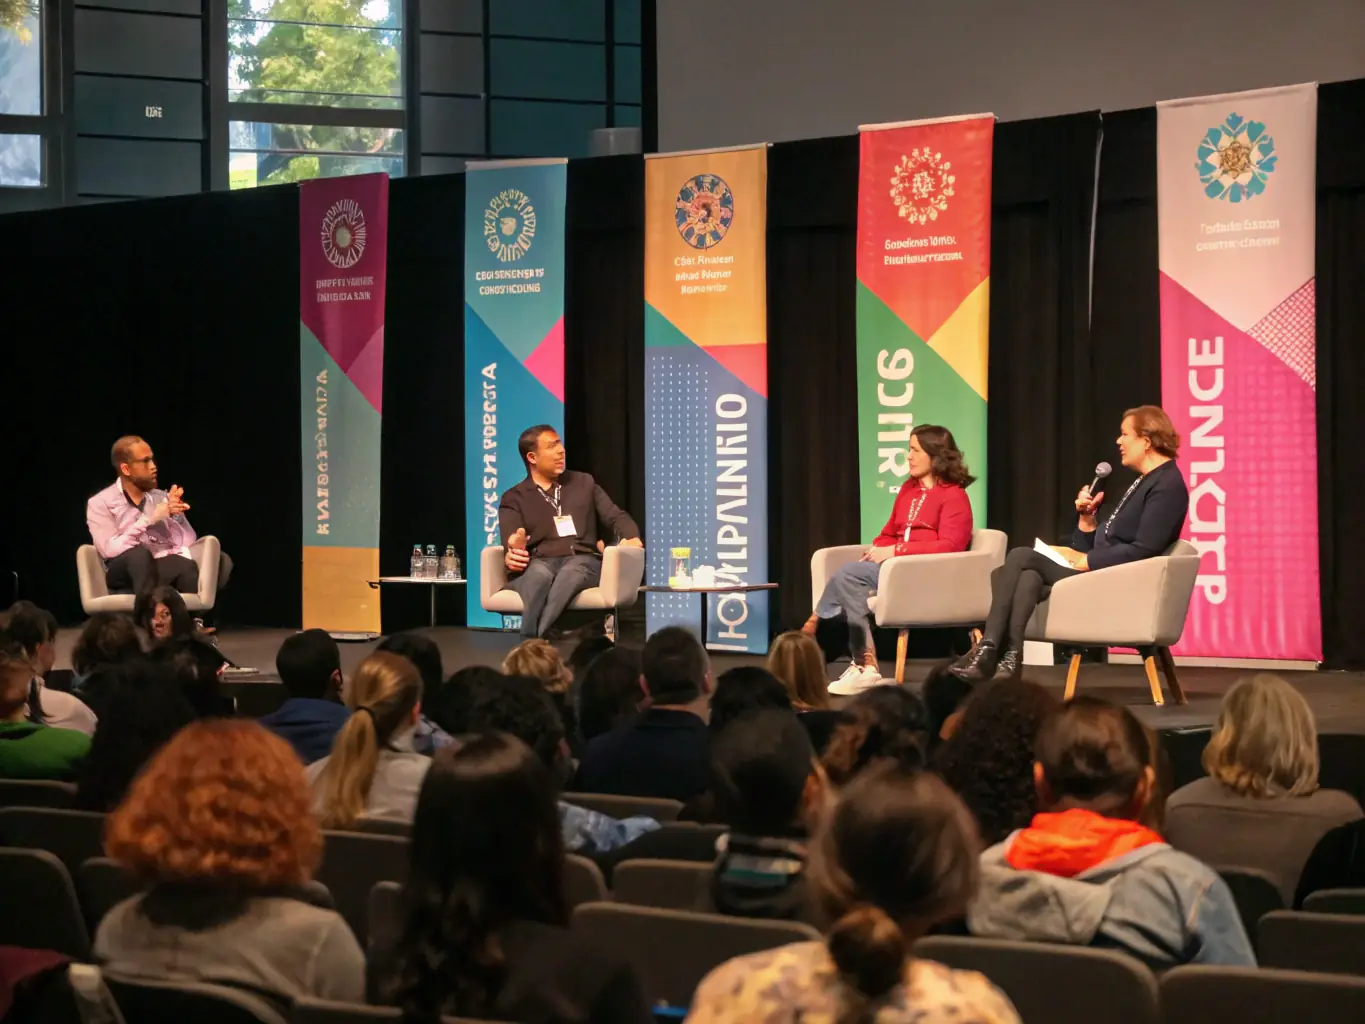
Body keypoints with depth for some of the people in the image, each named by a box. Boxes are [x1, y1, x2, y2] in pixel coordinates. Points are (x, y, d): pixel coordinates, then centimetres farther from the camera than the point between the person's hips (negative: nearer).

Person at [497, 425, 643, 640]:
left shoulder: (584, 483, 24)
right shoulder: (514, 498, 15)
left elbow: (616, 517, 19)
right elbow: (512, 540, -2)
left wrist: (631, 538, -6)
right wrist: (513, 551, -30)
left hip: (582, 561, 1)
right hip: (539, 563, -1)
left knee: (571, 572, -39)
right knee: (539, 574, -40)